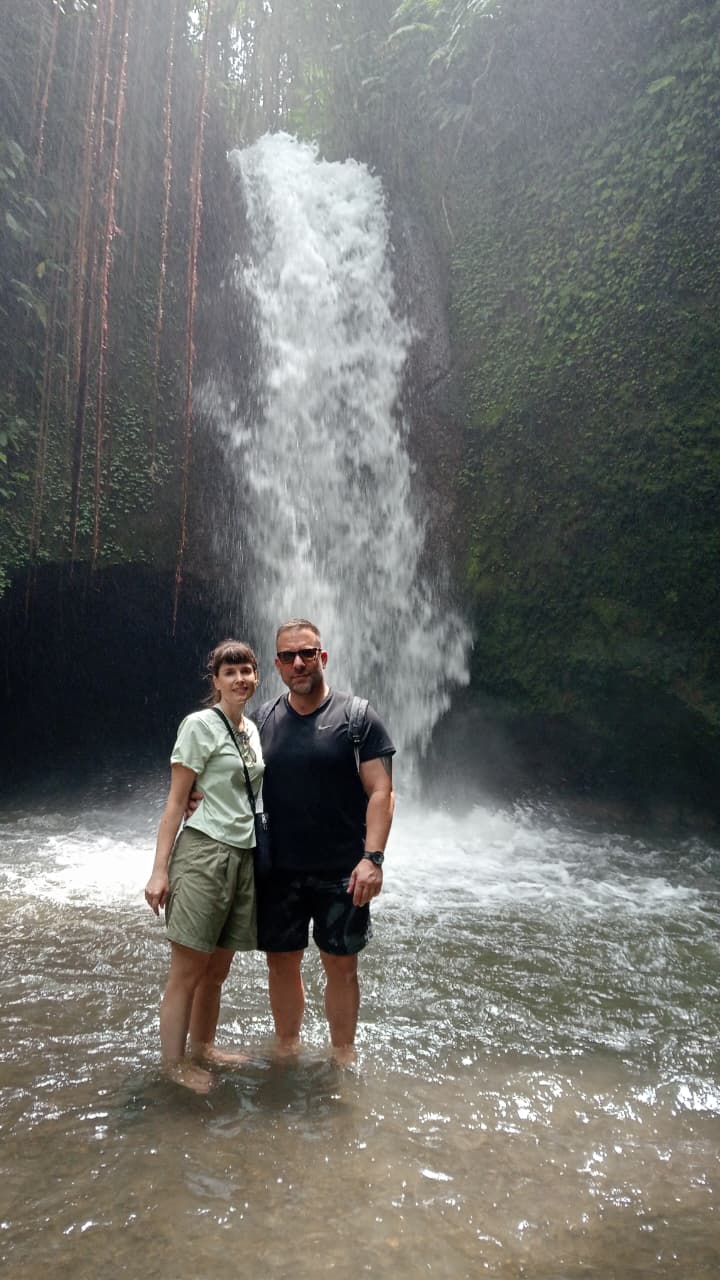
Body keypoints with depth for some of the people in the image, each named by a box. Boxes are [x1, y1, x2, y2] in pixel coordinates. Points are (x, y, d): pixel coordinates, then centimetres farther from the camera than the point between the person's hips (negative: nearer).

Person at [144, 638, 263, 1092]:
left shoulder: (252, 730, 13)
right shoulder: (199, 726, -8)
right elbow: (176, 802, -9)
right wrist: (160, 870, -12)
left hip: (243, 857, 7)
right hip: (203, 854, -7)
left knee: (218, 969, 14)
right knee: (187, 970, 2)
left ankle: (202, 1047, 31)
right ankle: (174, 1063, 16)